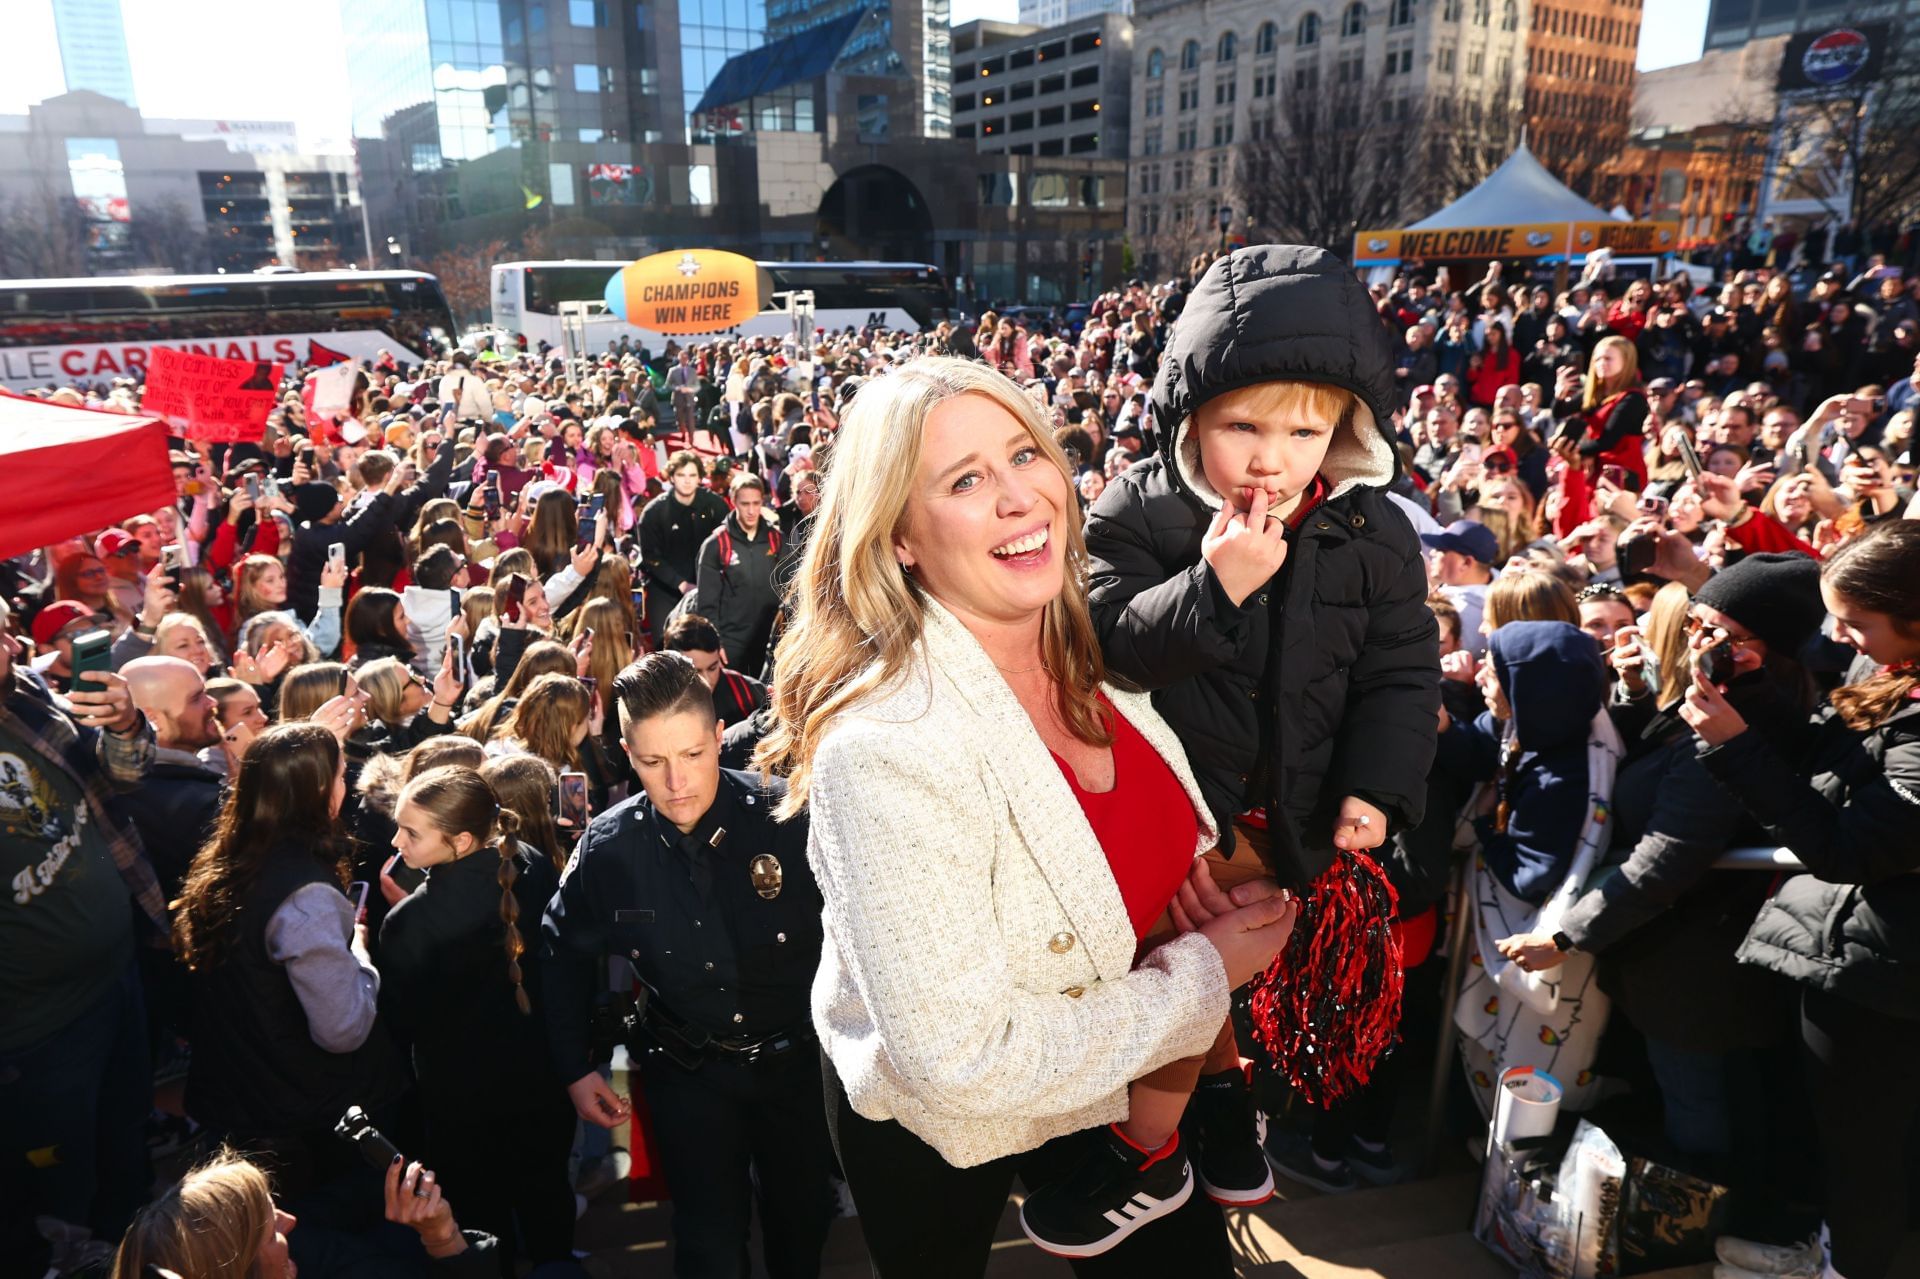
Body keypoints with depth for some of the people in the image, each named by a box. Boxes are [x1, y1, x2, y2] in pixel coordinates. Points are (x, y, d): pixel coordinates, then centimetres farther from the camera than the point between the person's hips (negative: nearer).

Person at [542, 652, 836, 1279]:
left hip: (797, 1058, 0)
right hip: (687, 1072, 1)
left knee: (802, 1226, 20)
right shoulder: (607, 847, -13)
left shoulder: (788, 816, -23)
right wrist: (575, 1068, 5)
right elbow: (564, 955, 5)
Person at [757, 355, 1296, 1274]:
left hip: (1107, 1086, 5)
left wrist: (1220, 904, -13)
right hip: (938, 1132, -5)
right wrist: (1204, 975, -21)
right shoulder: (886, 746, -33)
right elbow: (961, 1060, -30)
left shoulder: (1098, 656, -12)